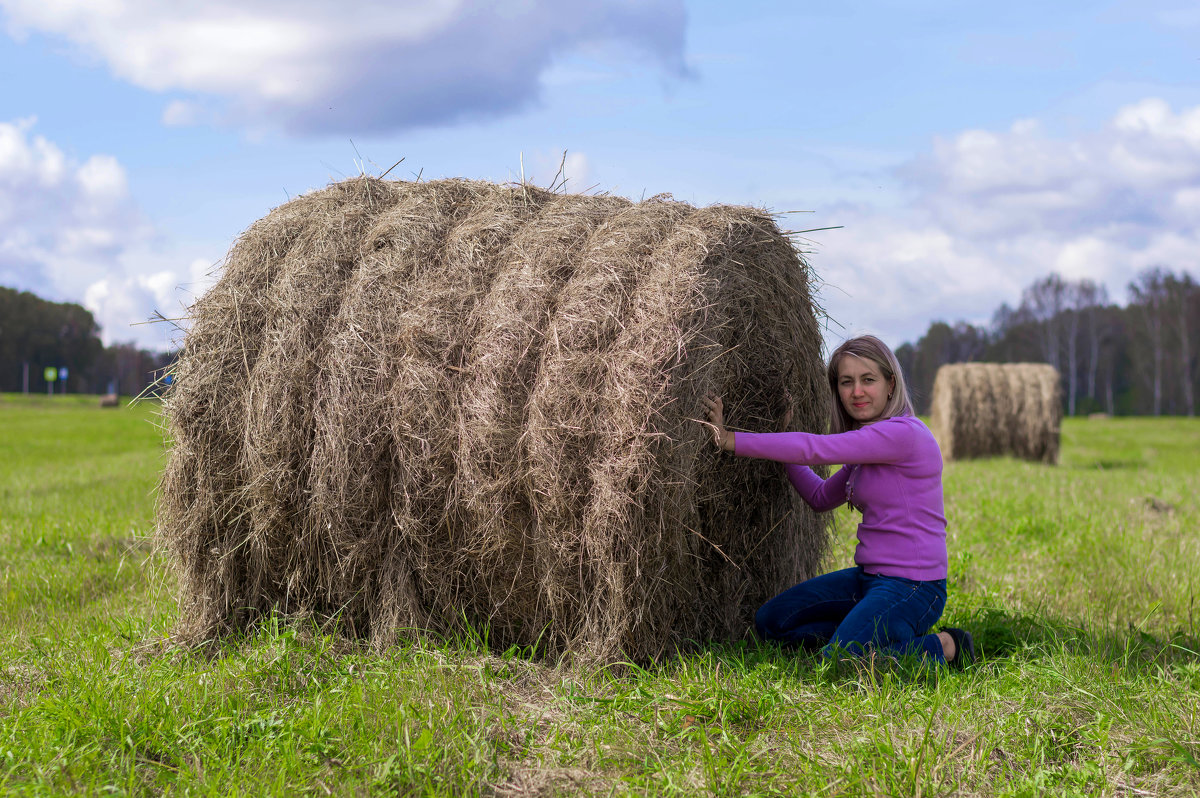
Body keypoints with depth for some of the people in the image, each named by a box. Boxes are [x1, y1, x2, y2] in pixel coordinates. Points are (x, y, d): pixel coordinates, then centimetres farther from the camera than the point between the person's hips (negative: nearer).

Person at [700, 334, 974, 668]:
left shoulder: (902, 433, -18)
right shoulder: (868, 439, 12)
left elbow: (812, 449, -21)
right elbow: (821, 498, 20)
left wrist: (728, 439, -18)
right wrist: (783, 433, 17)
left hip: (912, 587, -10)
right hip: (869, 577, 10)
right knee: (770, 622, 7)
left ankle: (941, 647, -4)